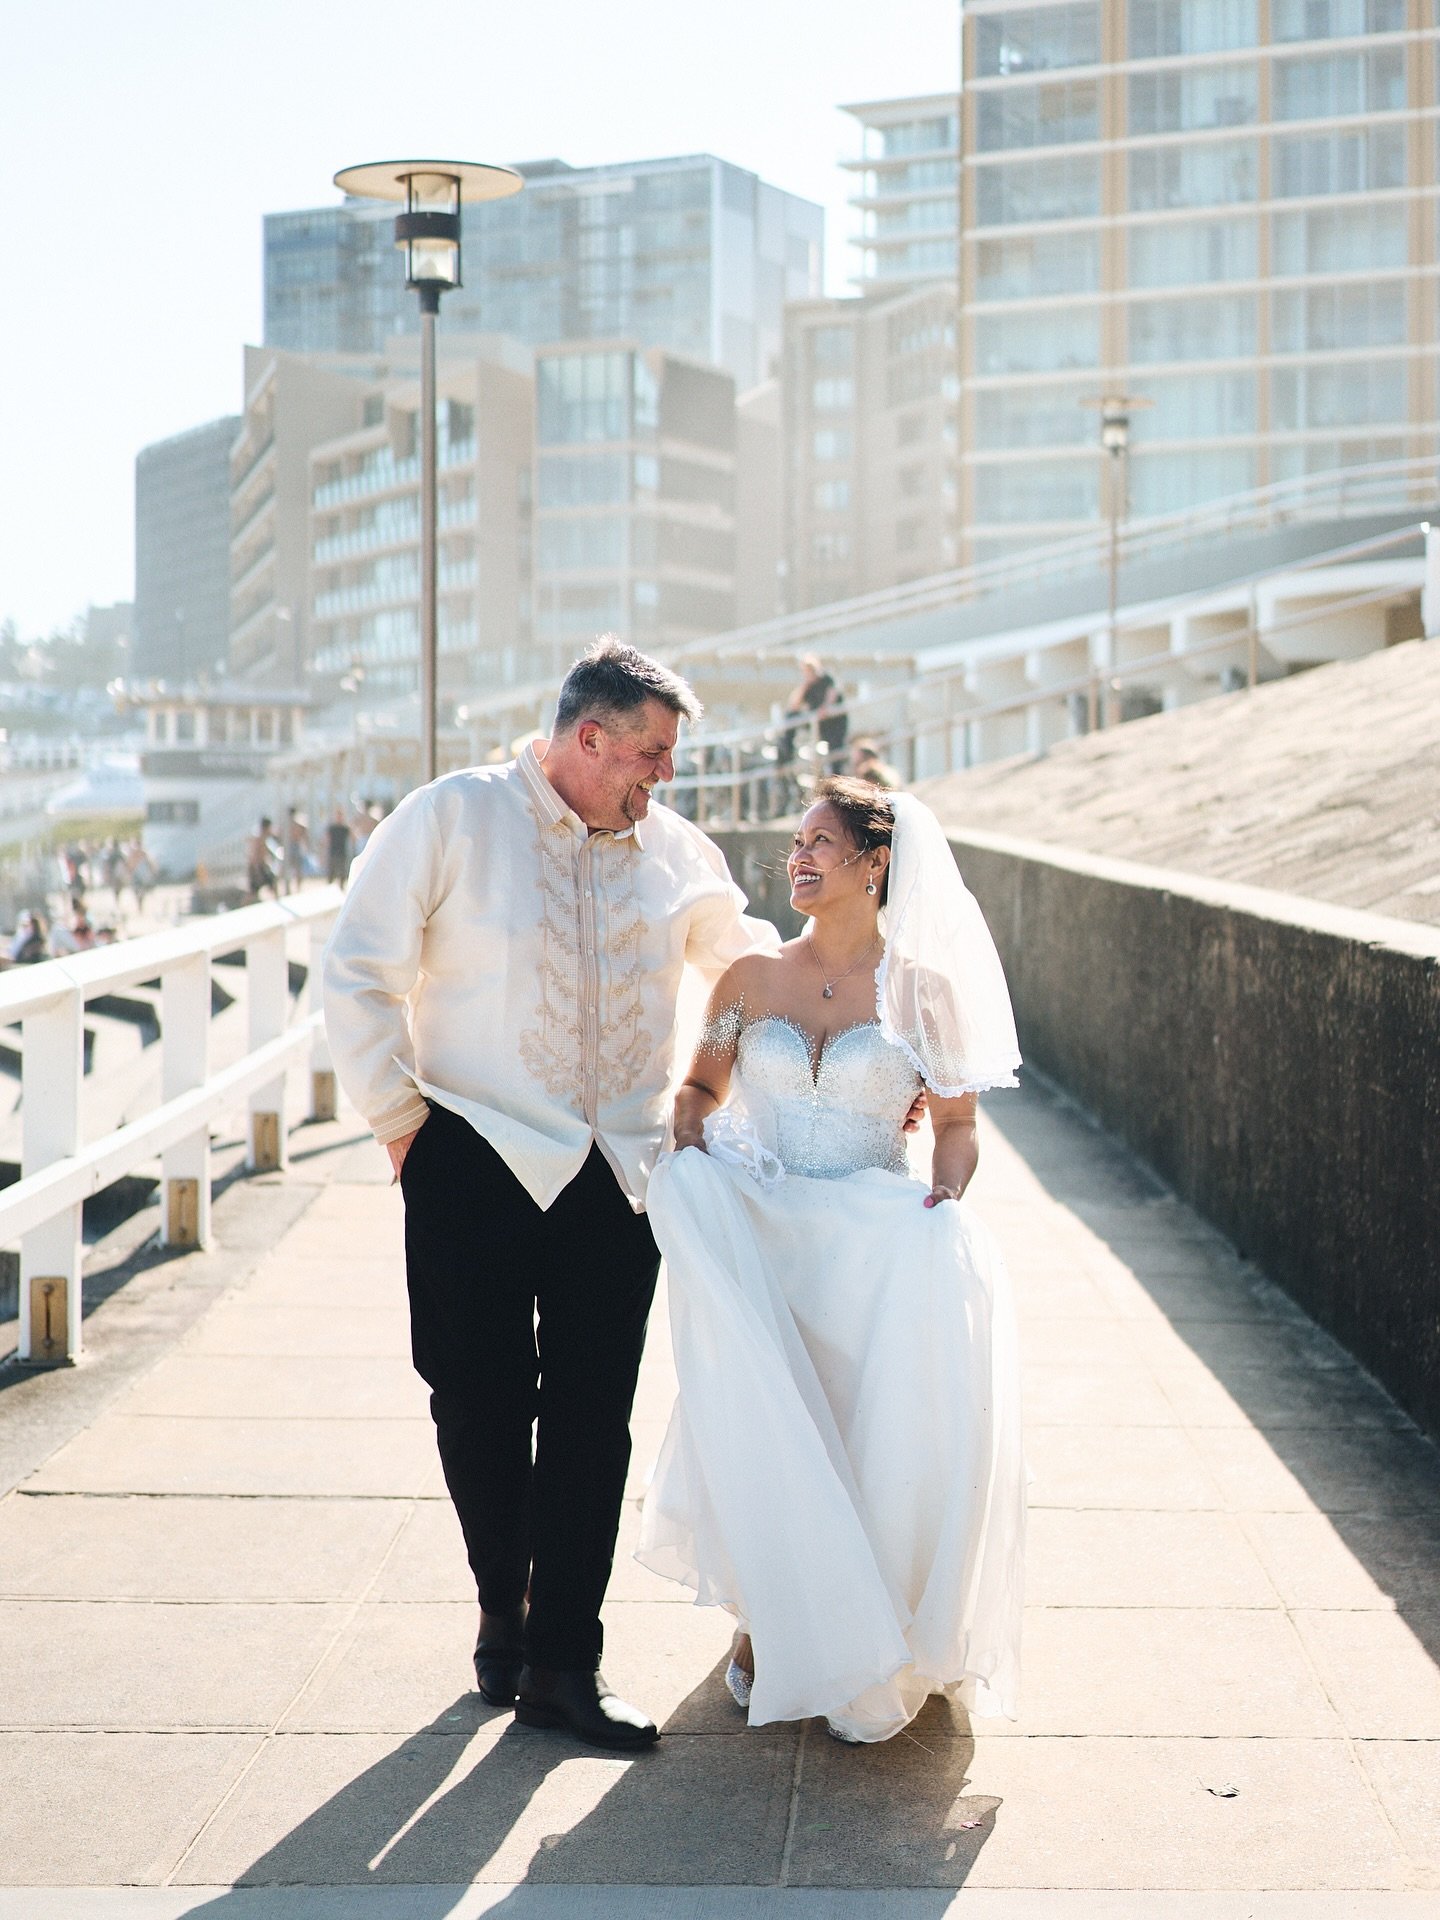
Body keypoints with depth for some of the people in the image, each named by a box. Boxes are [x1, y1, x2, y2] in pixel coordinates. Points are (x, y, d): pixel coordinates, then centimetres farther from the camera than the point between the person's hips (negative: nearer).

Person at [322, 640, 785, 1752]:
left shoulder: (677, 853, 9)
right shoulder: (453, 820, -3)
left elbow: (756, 967, 22)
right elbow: (359, 972, -3)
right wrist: (399, 1117, -4)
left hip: (620, 1178, 3)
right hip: (476, 1165, -3)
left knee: (594, 1420, 2)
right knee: (481, 1407, 4)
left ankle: (563, 1662, 10)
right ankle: (504, 1615, 27)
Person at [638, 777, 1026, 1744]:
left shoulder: (923, 990, 2)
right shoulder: (754, 977, 8)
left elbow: (957, 1124, 7)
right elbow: (701, 1088, 19)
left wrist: (942, 1200, -12)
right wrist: (690, 1171, 0)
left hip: (872, 1239, -1)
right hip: (756, 1234, 2)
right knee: (760, 1428, -23)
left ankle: (879, 1649, -6)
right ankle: (767, 1619, 1)